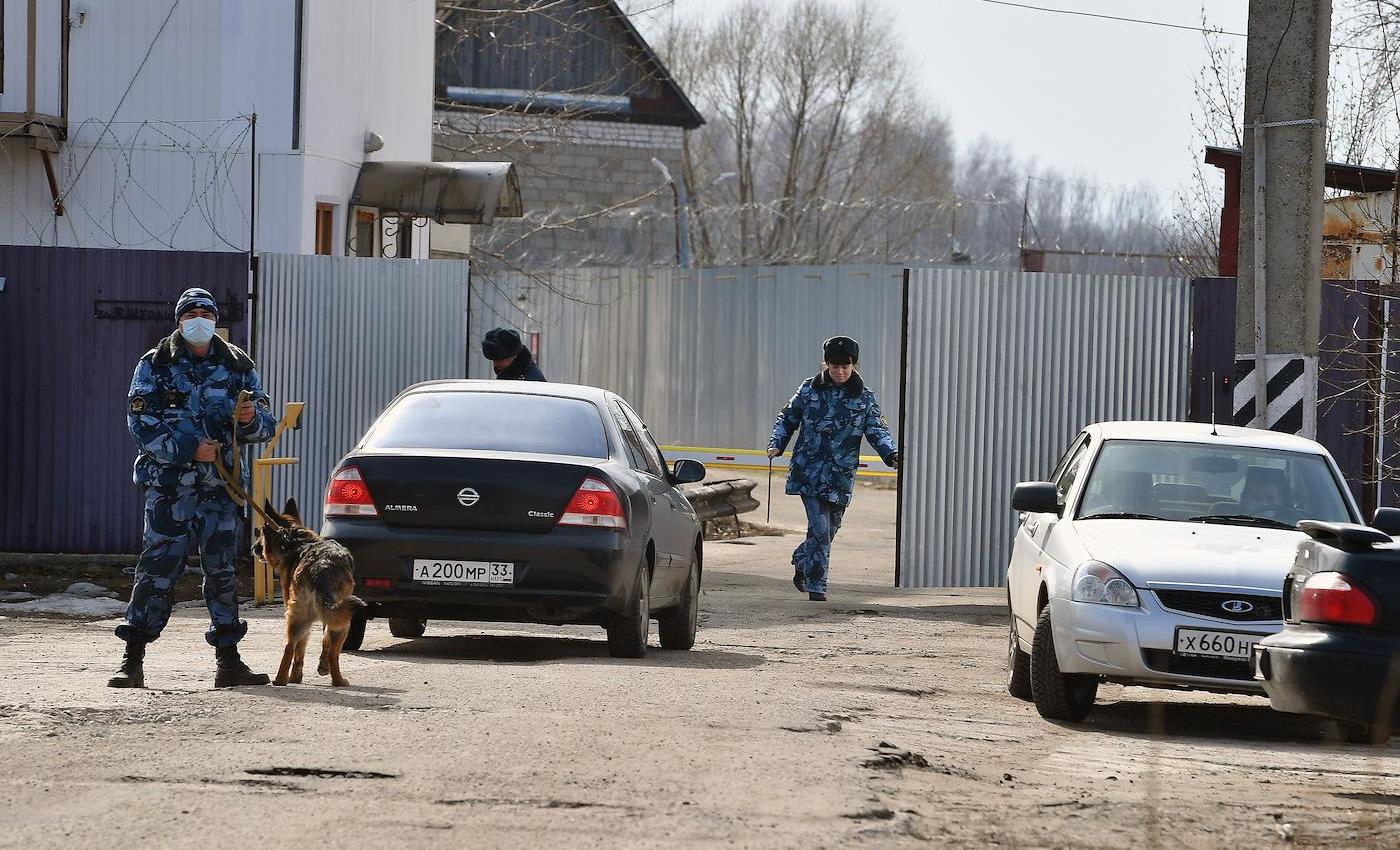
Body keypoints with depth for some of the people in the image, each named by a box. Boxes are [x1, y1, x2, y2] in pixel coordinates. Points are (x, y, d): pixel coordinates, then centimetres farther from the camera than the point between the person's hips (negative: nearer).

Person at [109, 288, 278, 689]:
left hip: (221, 484, 3)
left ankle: (229, 661, 10)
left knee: (222, 569, 5)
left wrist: (251, 419, -12)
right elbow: (140, 422, -6)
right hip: (169, 483, -3)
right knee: (158, 567, -8)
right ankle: (133, 660, -6)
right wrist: (188, 449, -16)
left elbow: (266, 426, 12)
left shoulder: (238, 366, 11)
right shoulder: (156, 365, 3)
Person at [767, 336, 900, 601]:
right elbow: (788, 418, 12)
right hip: (809, 471, -2)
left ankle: (801, 561, 41)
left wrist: (892, 455, -16)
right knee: (820, 528, -13)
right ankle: (816, 587, -7)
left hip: (841, 477, 3)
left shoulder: (864, 398, 5)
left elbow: (877, 430, 1)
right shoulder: (810, 390, 3)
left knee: (829, 530, 12)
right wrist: (776, 445, -3)